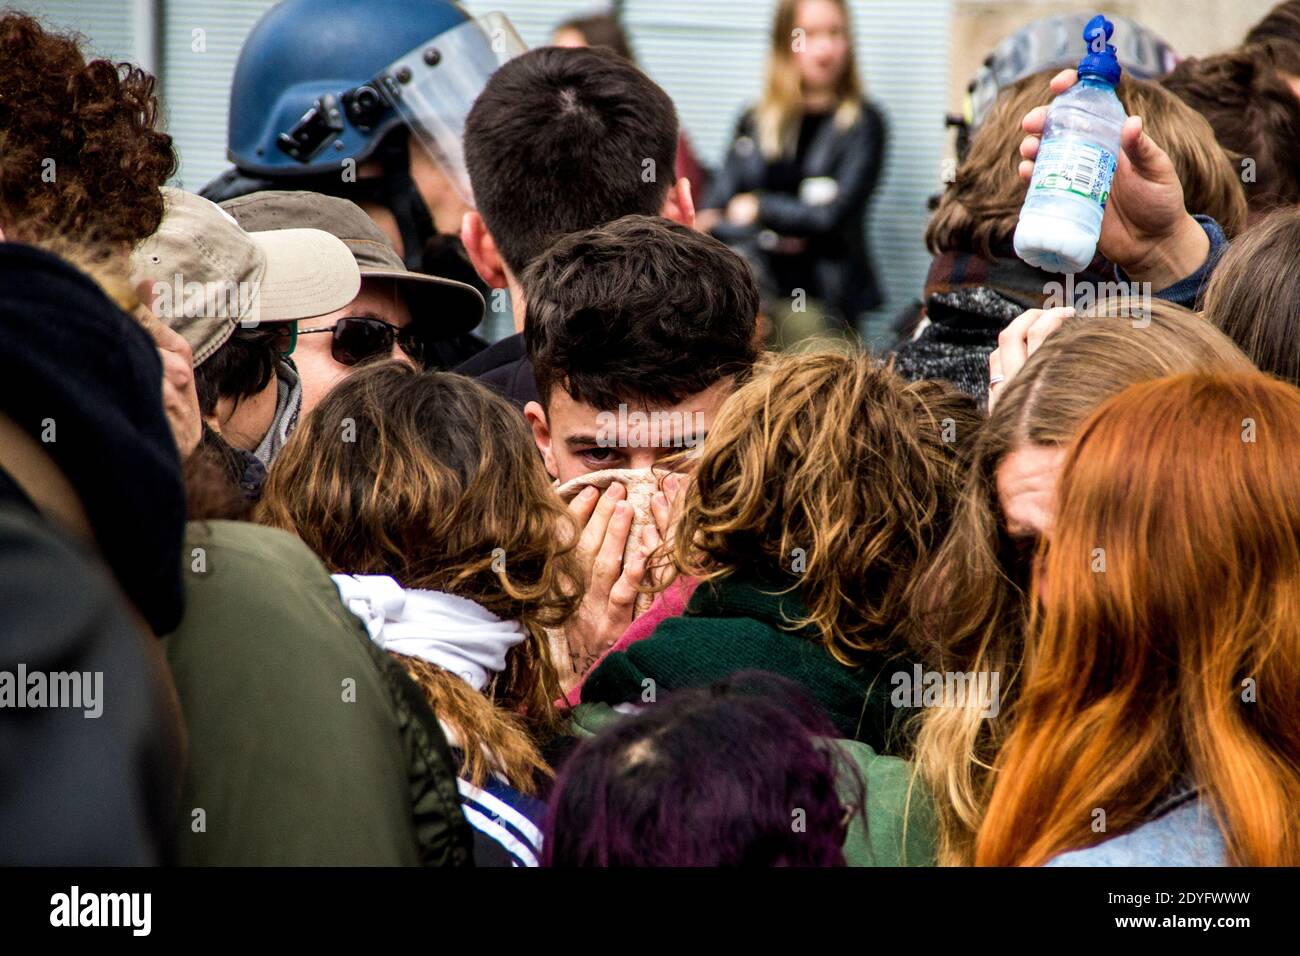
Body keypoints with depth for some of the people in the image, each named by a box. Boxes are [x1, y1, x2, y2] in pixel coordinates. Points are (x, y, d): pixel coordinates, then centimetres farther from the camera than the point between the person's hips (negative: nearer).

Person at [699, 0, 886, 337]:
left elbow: (834, 215, -6)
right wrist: (769, 236, -10)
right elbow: (710, 217, 6)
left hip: (828, 299, -2)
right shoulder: (755, 123, 14)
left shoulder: (863, 123, 4)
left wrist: (759, 209, 3)